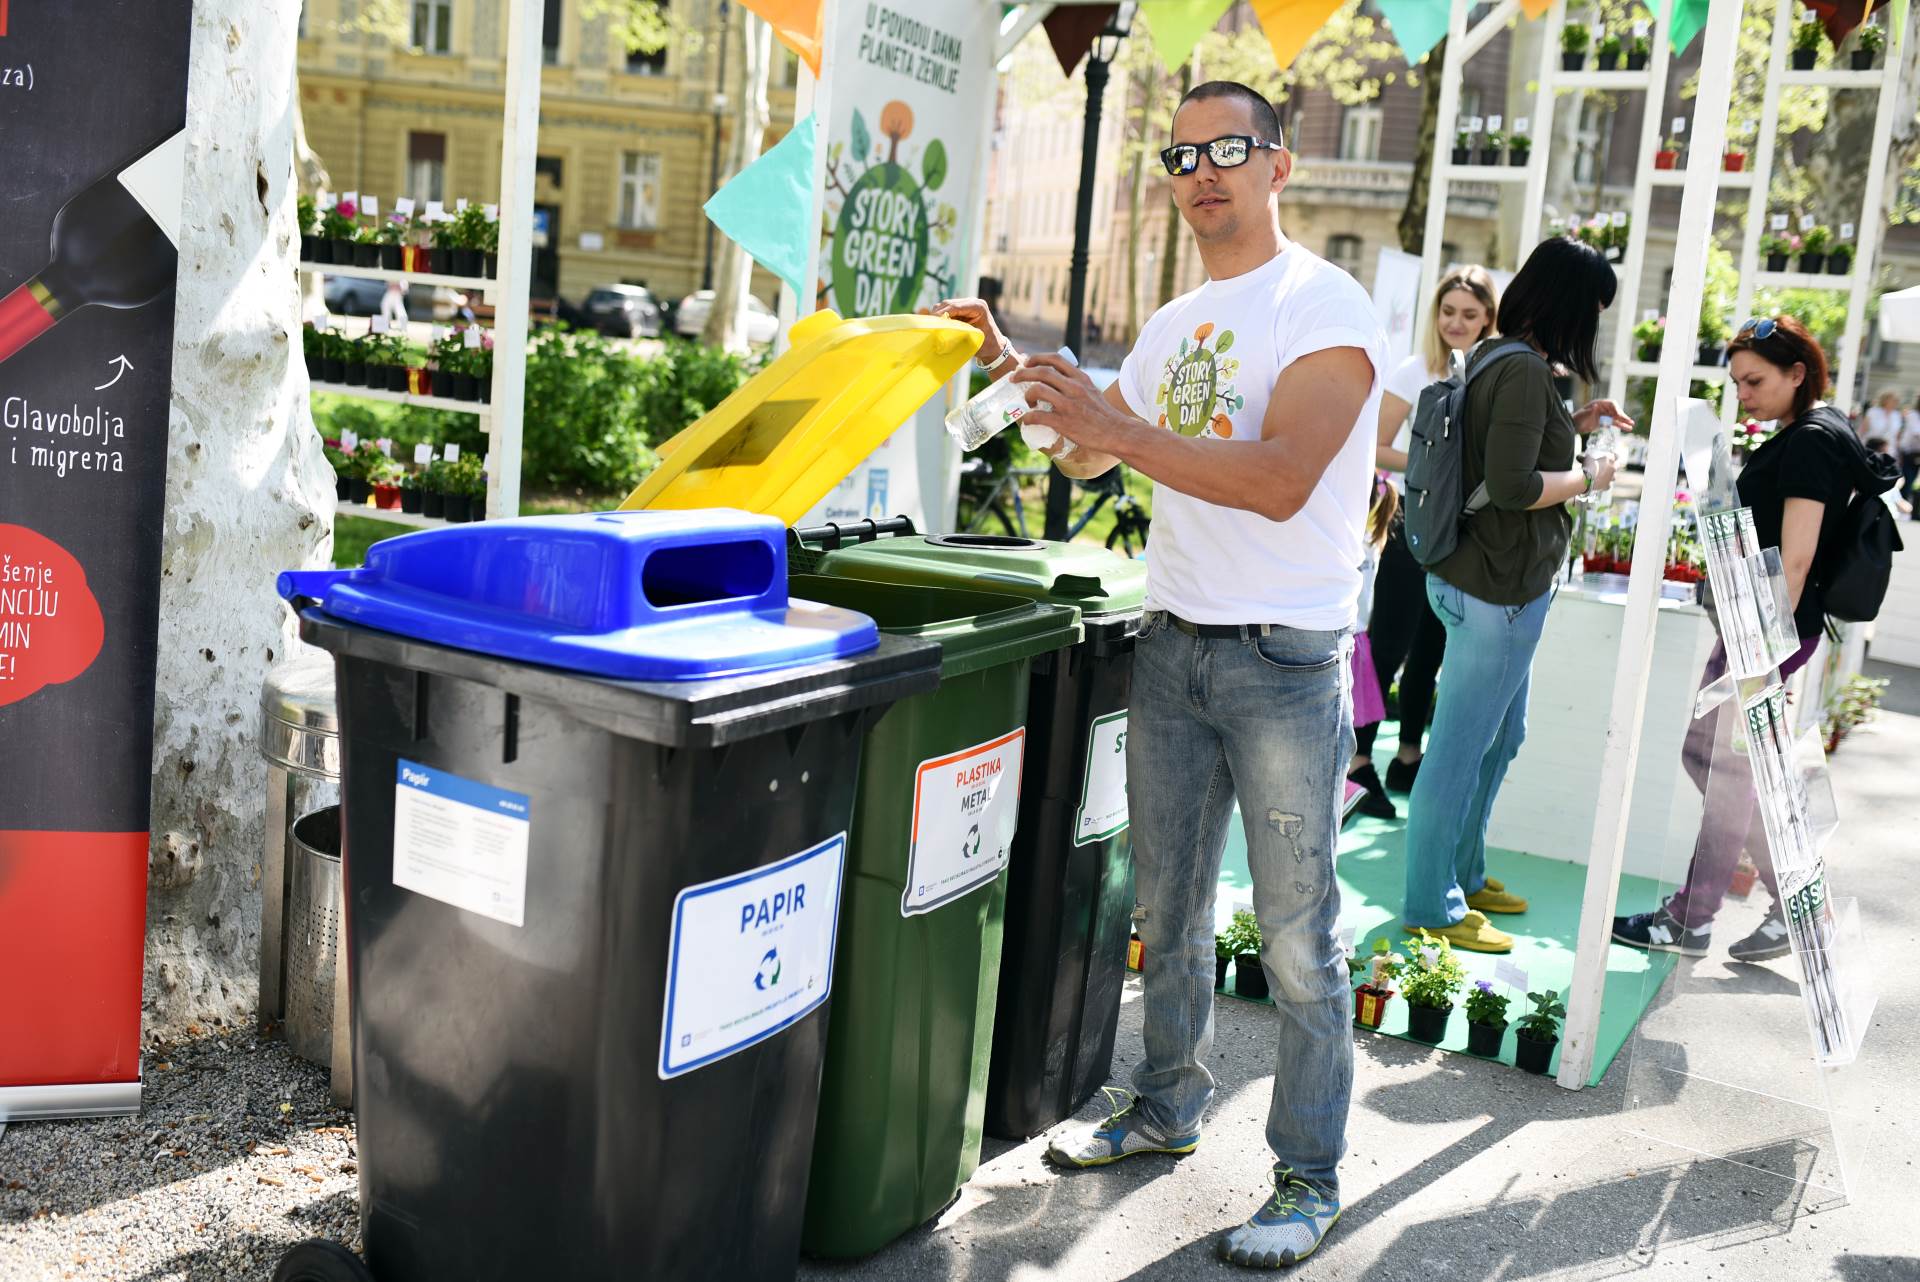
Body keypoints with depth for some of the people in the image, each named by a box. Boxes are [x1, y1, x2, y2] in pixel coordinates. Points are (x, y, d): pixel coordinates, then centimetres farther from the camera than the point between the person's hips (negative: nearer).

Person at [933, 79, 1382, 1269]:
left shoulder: (1325, 308, -10)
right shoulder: (1174, 324, 13)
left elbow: (1282, 482, -23)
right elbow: (1089, 454, 21)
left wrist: (1125, 431, -28)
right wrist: (1013, 363, 9)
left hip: (1286, 661, -7)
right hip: (1173, 642, 7)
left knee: (1297, 936, 1)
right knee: (1171, 908, 16)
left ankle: (1310, 1177, 15)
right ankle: (1169, 1106, 33)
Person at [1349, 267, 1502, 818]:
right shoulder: (1416, 371, -6)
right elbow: (1376, 450, -10)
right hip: (1413, 527, -5)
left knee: (1431, 649, 13)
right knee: (1388, 645, -5)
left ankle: (1408, 760, 24)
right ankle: (1358, 762, 2)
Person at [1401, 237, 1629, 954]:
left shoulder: (1492, 357, 11)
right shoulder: (1525, 370, -19)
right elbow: (1510, 484, -26)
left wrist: (1573, 426, 15)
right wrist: (1587, 477, -11)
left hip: (1480, 580, 11)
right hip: (1498, 590, -11)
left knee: (1502, 735, 22)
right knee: (1461, 747, -1)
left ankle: (1462, 873, 36)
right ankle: (1432, 908, 10)